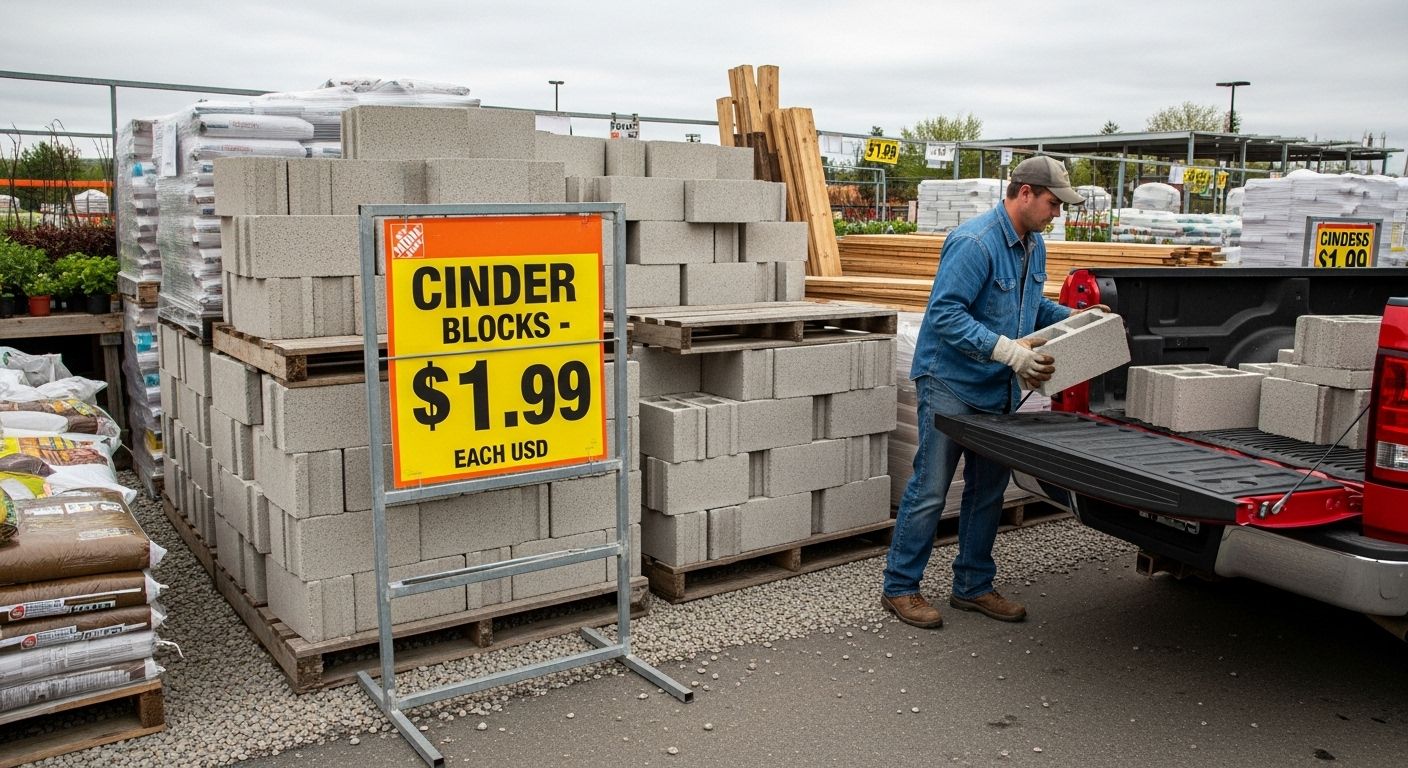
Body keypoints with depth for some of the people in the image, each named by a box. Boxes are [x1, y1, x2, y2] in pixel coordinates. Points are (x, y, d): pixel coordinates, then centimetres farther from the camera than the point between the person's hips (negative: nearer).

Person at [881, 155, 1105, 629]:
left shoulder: (1034, 245, 10)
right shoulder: (974, 242, -20)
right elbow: (945, 313, -26)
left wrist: (1071, 318, 6)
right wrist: (1009, 350, -31)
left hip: (998, 389, 9)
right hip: (951, 382, -9)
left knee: (988, 490, 13)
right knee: (929, 490, -4)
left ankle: (973, 586, 25)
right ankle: (900, 588, 8)